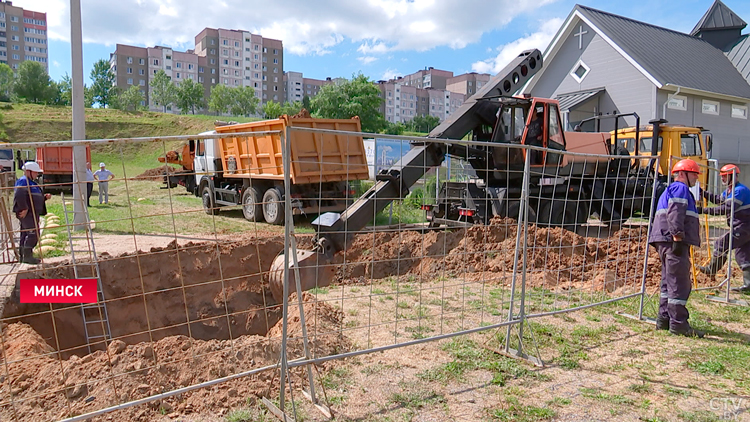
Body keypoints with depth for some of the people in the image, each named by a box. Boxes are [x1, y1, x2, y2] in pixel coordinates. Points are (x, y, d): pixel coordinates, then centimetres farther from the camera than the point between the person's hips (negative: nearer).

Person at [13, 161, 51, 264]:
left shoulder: (31, 182, 23)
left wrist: (45, 197, 12)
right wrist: (24, 208, -25)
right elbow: (19, 195, -24)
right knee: (33, 233, -14)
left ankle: (23, 256, 18)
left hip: (33, 213, 11)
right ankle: (27, 256, -11)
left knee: (25, 234, 13)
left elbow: (34, 197, 29)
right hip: (27, 213, -11)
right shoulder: (23, 181, -10)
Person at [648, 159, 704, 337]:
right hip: (674, 241, -11)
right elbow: (674, 214, -19)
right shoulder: (680, 189, -5)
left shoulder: (671, 190, 27)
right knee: (679, 283, -9)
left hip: (667, 242, 11)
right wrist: (678, 237, -25)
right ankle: (678, 323, -6)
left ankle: (664, 320, 18)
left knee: (669, 282, 14)